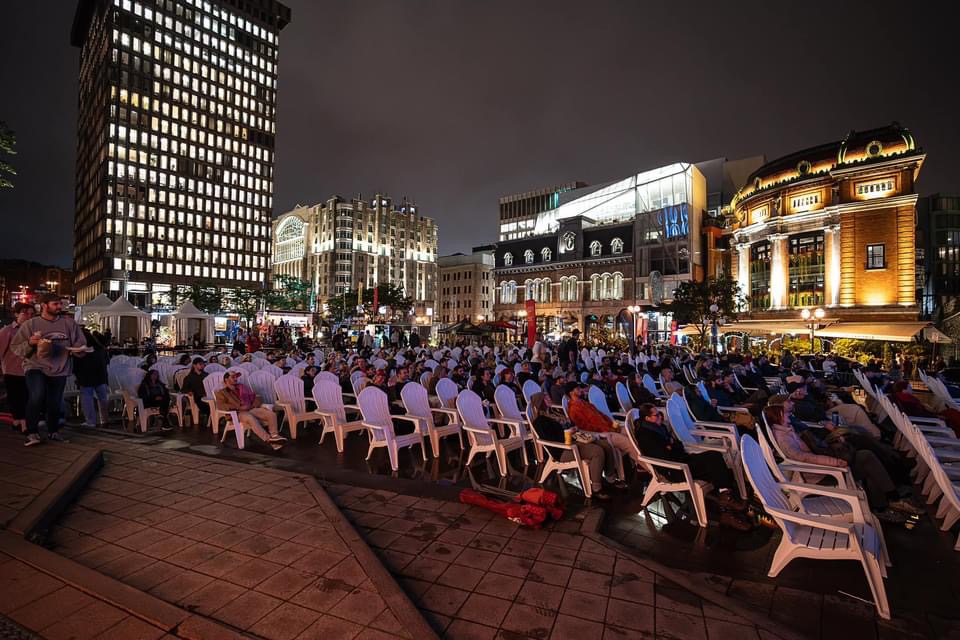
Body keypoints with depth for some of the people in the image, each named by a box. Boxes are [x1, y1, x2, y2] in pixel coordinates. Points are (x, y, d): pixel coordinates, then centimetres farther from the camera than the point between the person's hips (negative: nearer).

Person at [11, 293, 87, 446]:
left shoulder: (69, 323, 3)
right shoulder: (30, 324, -3)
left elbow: (80, 344, 7)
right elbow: (15, 347, -2)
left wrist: (77, 349, -14)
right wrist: (30, 343, -22)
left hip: (60, 369, 3)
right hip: (36, 367, -3)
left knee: (55, 403, 13)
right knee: (36, 397, -26)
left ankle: (53, 431, 34)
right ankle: (32, 433, -9)